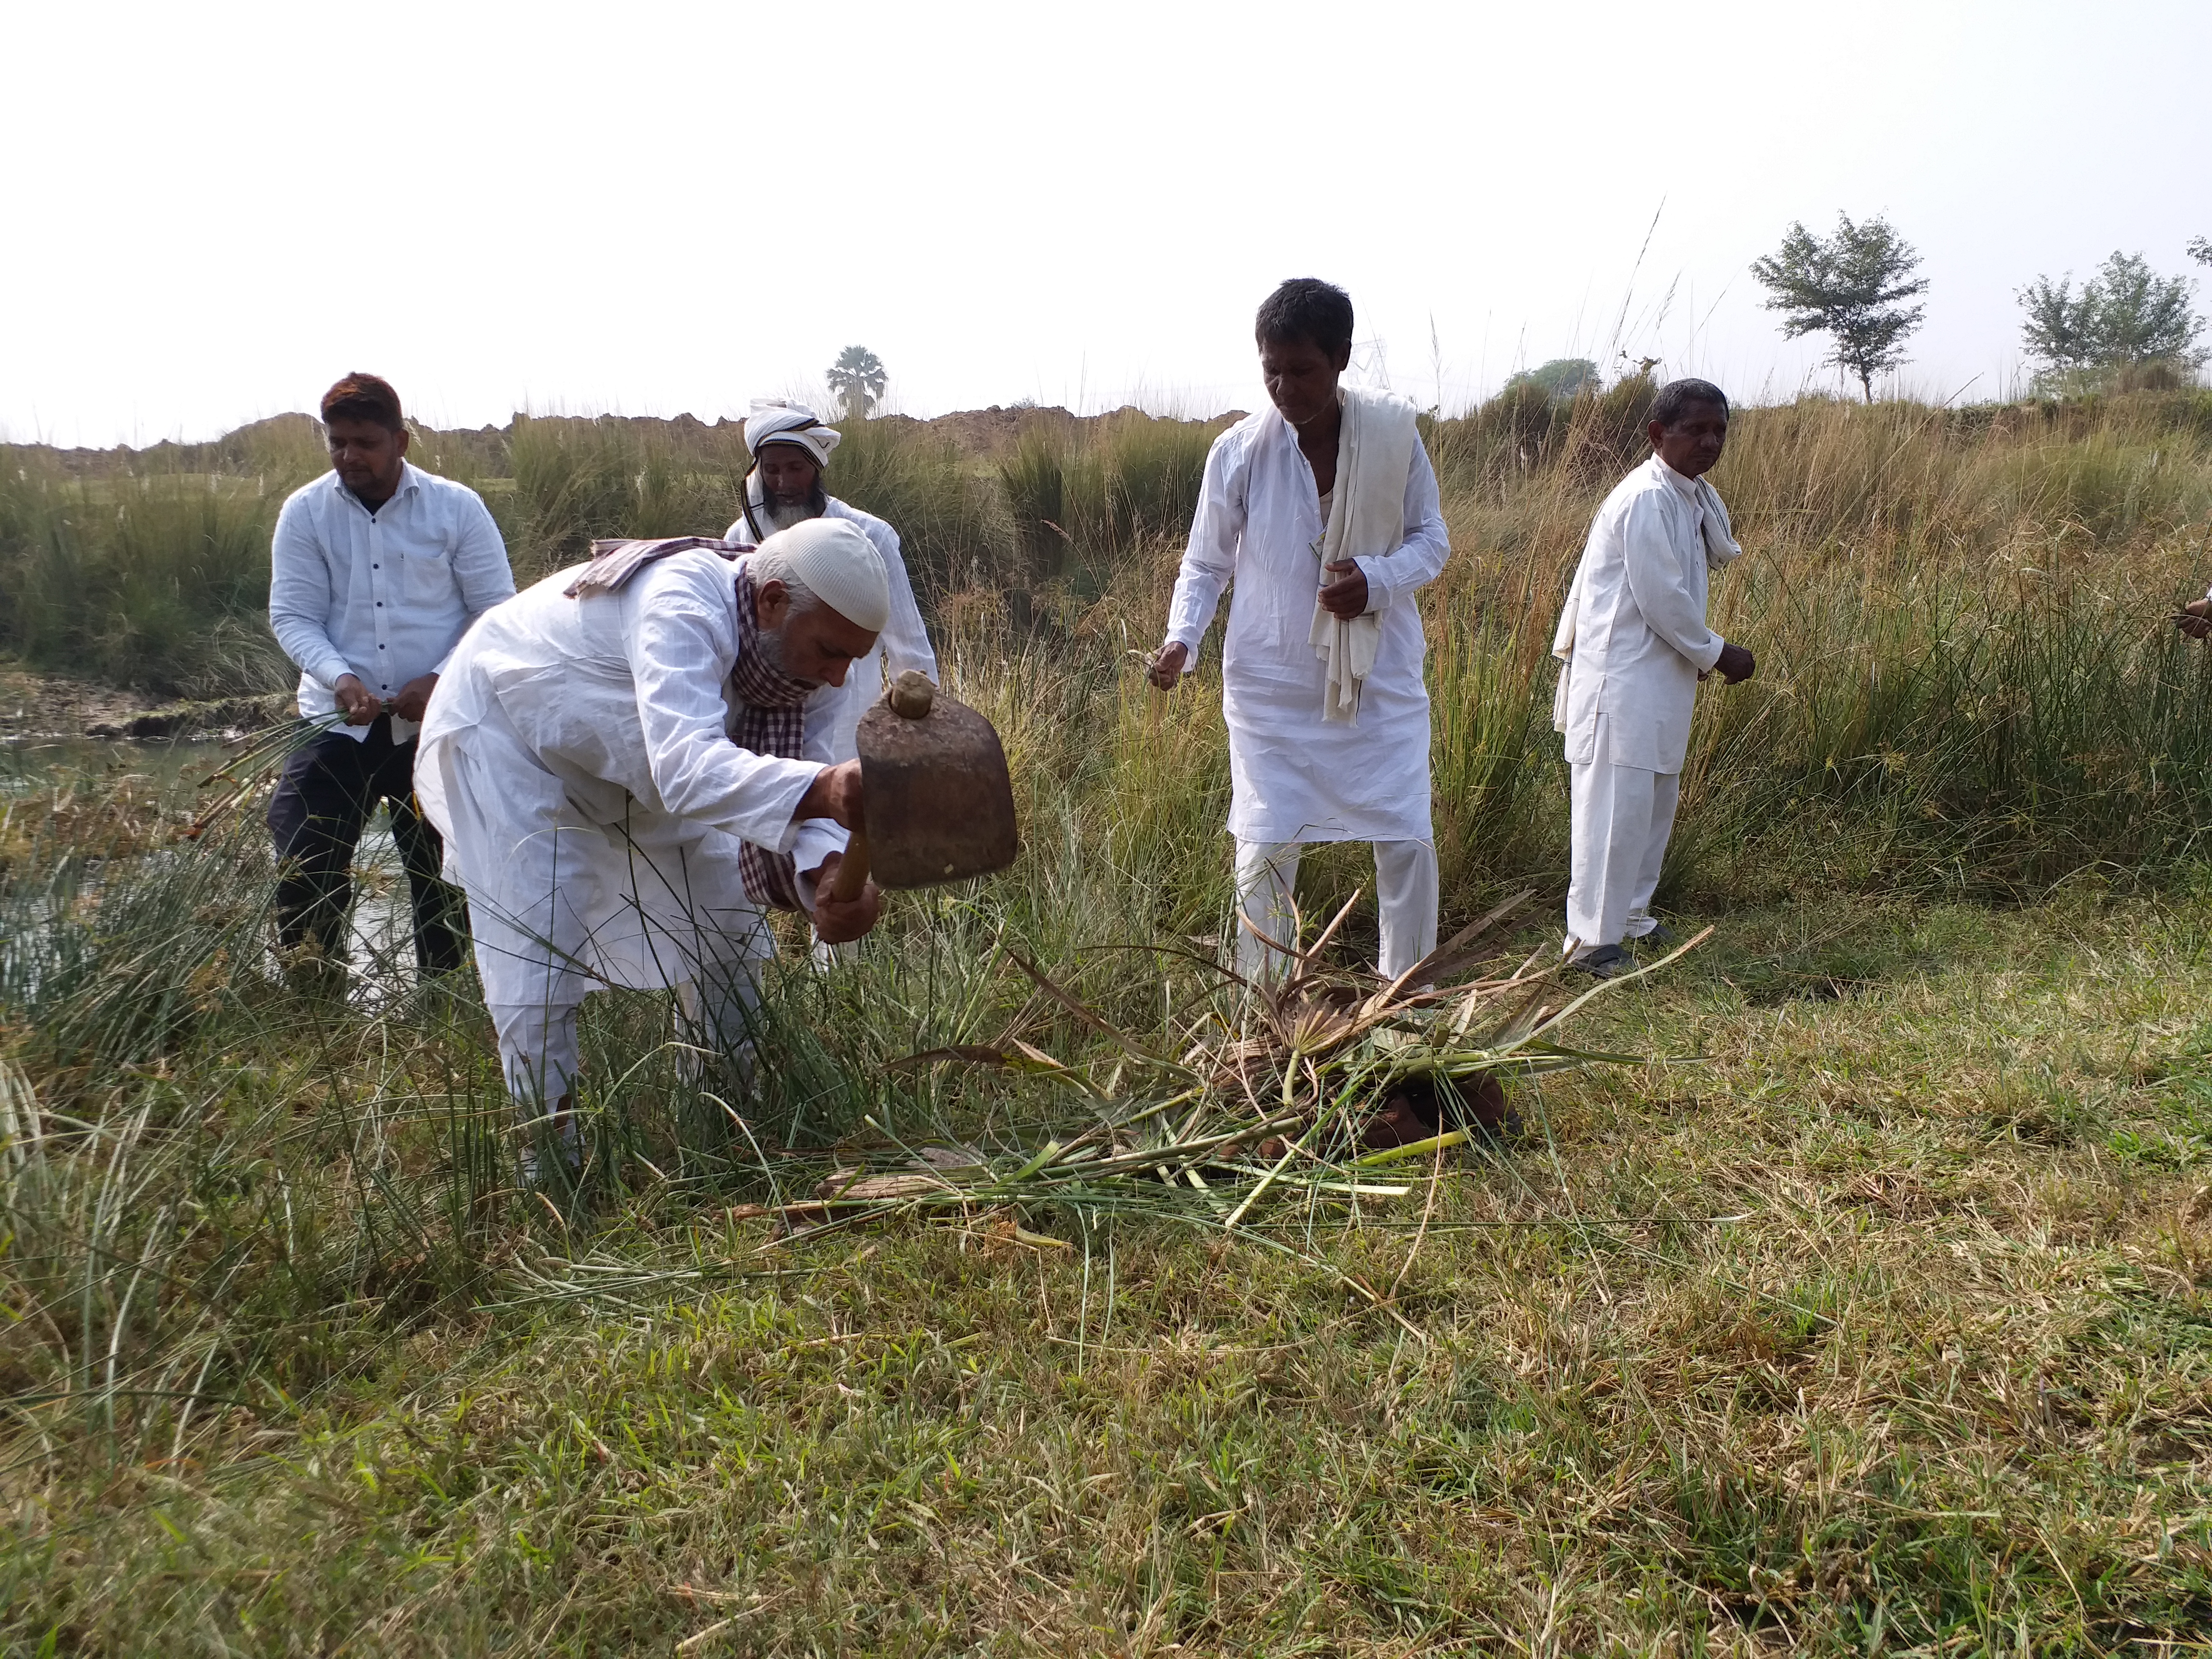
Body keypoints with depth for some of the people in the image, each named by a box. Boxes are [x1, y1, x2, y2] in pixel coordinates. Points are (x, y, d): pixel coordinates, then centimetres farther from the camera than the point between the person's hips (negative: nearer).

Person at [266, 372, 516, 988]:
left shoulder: (457, 508, -2)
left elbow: (497, 610, -2)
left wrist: (442, 680, -17)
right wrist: (339, 678, -20)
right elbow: (291, 615, -1)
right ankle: (310, 991, 13)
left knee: (443, 863, 6)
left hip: (437, 722, -1)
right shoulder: (304, 512, 1)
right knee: (305, 858, -6)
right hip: (337, 719, 1)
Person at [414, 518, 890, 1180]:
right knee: (536, 950, -13)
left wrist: (828, 872, -43)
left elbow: (797, 779, -20)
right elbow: (687, 767, -59)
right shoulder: (683, 607, -43)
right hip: (505, 729, -7)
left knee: (723, 918, 6)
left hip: (636, 750, 7)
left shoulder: (801, 652, -18)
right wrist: (823, 789, -76)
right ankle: (549, 1161, 4)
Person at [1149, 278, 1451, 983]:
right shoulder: (1237, 451, -10)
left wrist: (1380, 579, -19)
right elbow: (1205, 565, 0)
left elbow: (1432, 539, 2)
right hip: (1273, 687, -1)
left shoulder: (1395, 430, -8)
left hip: (1380, 678, 1)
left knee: (1408, 843, 5)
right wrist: (1182, 640, -18)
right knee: (1265, 850, 3)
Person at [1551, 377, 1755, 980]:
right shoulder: (1647, 499, -18)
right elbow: (1662, 599, -19)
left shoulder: (1695, 496, 11)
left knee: (1656, 802, 18)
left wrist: (1709, 510, 2)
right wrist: (1715, 654, -8)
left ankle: (1630, 911, 31)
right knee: (1615, 808, -7)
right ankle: (1592, 939, 0)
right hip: (1621, 677, -10)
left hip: (1662, 679, 10)